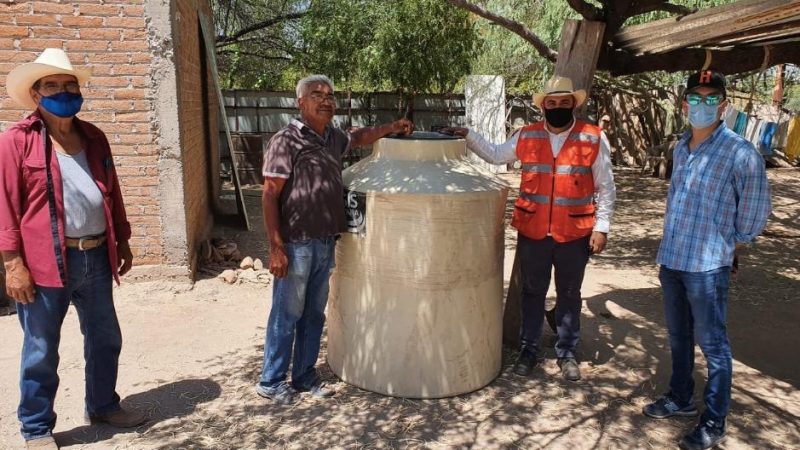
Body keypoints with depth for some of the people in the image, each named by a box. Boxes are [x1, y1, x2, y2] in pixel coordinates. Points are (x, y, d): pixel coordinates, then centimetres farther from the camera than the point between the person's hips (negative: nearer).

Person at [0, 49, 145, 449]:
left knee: (105, 340, 18)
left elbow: (112, 193, 15)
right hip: (46, 263, -6)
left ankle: (103, 405, 38)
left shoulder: (94, 137, 11)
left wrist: (122, 242, 16)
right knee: (41, 352, 9)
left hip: (96, 258, 6)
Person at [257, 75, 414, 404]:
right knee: (286, 315, 3)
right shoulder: (286, 140, -11)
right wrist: (276, 247, -17)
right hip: (296, 244, -7)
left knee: (314, 314, 15)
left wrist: (391, 128, 19)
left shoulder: (334, 138, 10)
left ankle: (304, 377, 30)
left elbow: (358, 137, 34)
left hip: (326, 243, 7)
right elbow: (270, 195, -13)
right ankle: (271, 382, 20)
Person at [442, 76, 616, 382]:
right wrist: (468, 136, 9)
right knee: (532, 292, 13)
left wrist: (601, 227, -4)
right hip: (532, 232, 2)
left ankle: (567, 353, 29)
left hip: (574, 234, -1)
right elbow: (495, 155, 18)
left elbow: (605, 188, 0)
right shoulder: (527, 137, 3)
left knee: (569, 294, 13)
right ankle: (528, 348, 29)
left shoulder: (593, 139, -2)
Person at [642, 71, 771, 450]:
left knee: (713, 345, 5)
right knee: (678, 337, 20)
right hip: (671, 260, 7)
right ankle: (680, 399, 38)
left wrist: (727, 248, 5)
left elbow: (753, 215, -4)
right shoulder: (681, 148, 8)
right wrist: (670, 249, 16)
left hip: (707, 267, -6)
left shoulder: (741, 154, -12)